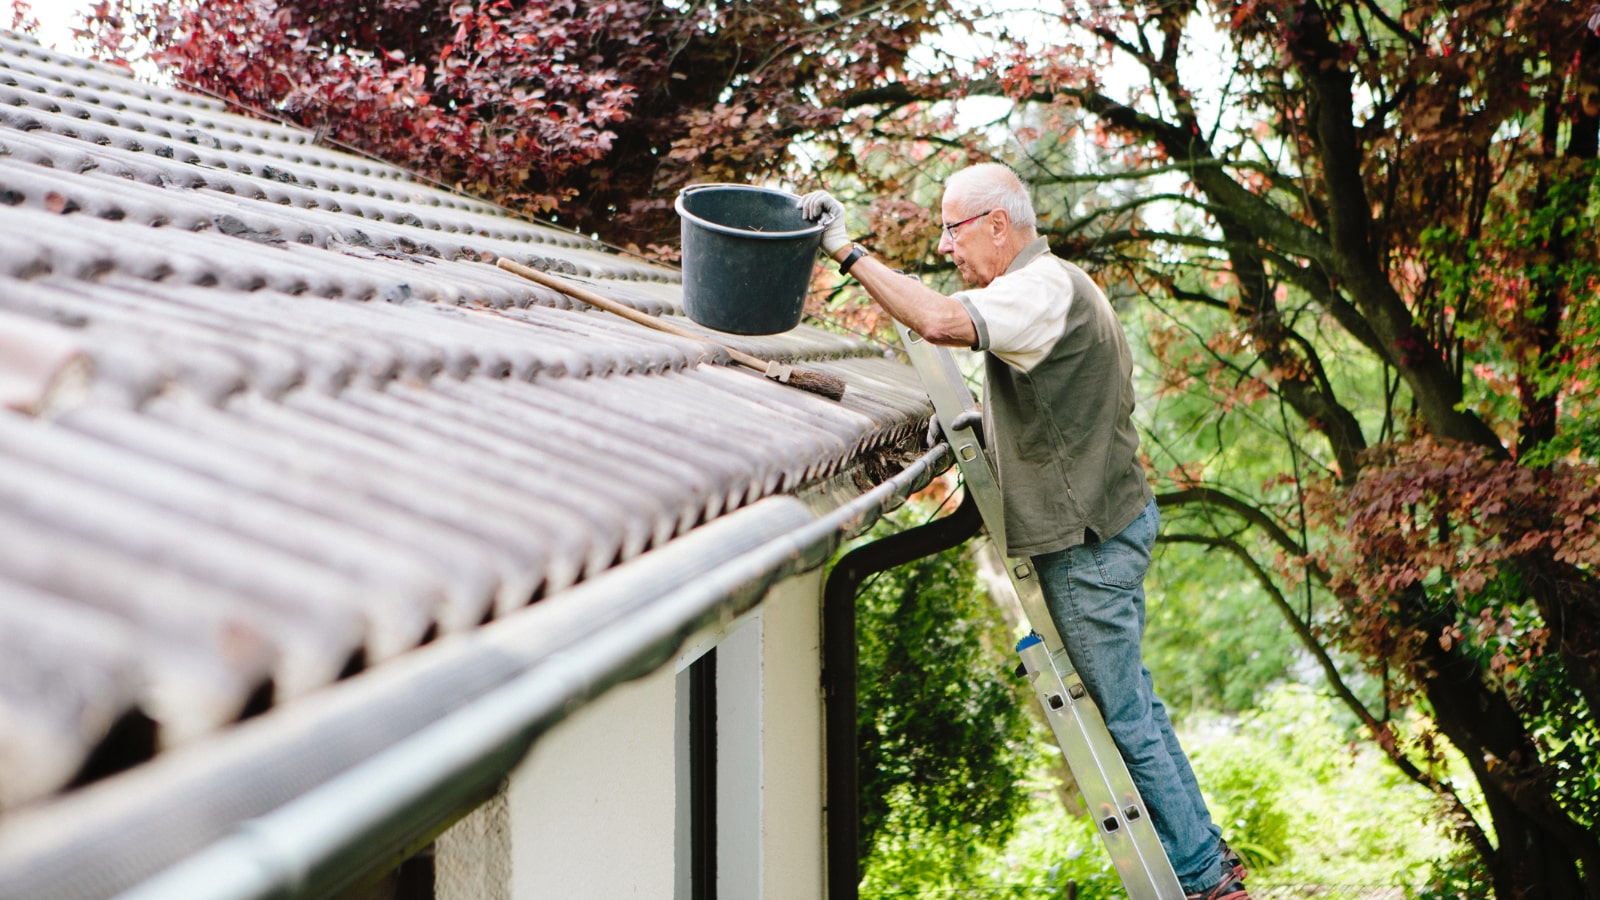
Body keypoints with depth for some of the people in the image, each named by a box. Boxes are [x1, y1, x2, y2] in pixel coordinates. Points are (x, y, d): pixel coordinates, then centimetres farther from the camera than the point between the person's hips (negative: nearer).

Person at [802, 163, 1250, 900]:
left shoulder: (1045, 289, -20)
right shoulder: (1050, 284, 15)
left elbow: (941, 322, -37)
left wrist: (848, 253, -32)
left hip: (1091, 537, -11)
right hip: (1105, 523, 11)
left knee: (1124, 714, -2)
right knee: (1128, 701, 18)